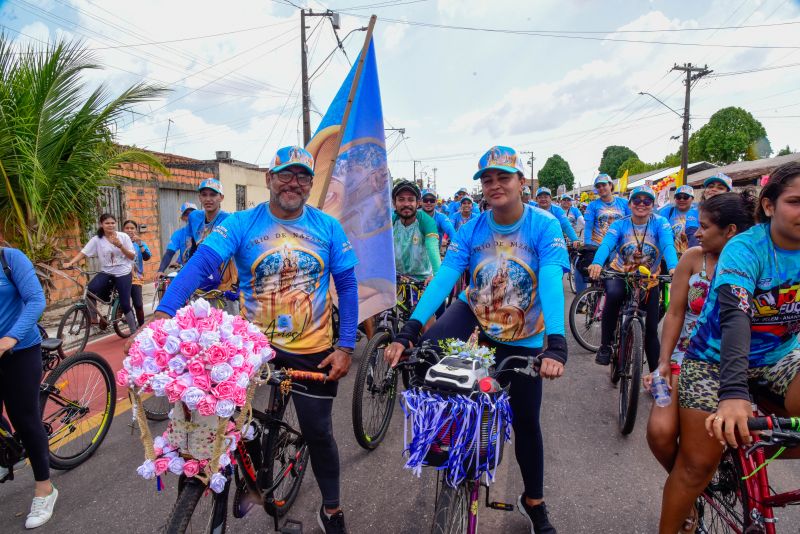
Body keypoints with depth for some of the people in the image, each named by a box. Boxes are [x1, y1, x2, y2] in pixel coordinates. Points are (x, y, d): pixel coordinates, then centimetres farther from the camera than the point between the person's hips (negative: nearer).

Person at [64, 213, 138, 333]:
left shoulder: (123, 236, -4)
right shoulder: (97, 239, -2)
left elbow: (132, 256, -5)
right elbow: (83, 253, -7)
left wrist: (120, 246, -19)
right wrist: (70, 263, -23)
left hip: (123, 274, -2)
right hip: (106, 272, 2)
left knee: (125, 304, -1)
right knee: (90, 290, -25)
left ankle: (134, 331, 14)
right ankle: (94, 319, -5)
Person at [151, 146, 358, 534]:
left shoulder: (328, 228, -4)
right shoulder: (241, 224, -8)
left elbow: (347, 285, -3)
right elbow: (201, 262, -21)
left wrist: (346, 346, -9)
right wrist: (164, 312, -37)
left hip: (313, 351, 0)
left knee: (318, 432, 11)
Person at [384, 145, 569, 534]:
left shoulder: (544, 226, -19)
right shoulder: (472, 229, -13)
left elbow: (551, 283, -31)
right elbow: (443, 278, -23)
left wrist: (555, 345, -46)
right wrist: (407, 332, -35)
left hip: (522, 337, -1)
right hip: (473, 313, 1)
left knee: (526, 421, 8)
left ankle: (533, 501, 34)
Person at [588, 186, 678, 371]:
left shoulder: (660, 223, -9)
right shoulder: (620, 224, -9)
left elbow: (668, 245, -27)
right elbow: (606, 243, -27)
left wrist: (673, 267, -48)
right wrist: (597, 263, -49)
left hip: (649, 280, 1)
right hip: (619, 273, -1)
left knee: (651, 329, 4)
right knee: (613, 294, -36)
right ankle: (605, 346, -23)